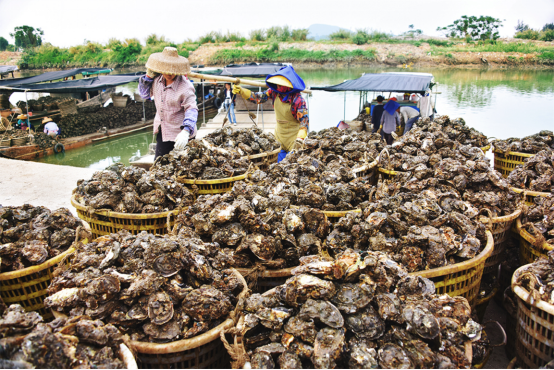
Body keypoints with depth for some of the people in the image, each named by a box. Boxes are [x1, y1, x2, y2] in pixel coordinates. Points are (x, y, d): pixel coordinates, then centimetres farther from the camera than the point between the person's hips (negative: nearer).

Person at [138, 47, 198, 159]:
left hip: (180, 134, -6)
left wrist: (185, 131, -44)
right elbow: (144, 94, 14)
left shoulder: (185, 87, -22)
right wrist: (148, 76, -3)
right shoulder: (157, 79, -1)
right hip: (162, 131, 6)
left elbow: (191, 109, -29)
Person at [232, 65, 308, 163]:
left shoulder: (297, 99, -21)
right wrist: (241, 91, -11)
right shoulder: (274, 92, -3)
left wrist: (300, 138, -36)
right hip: (279, 135, 6)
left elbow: (304, 120, -22)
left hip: (293, 137, -5)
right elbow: (258, 98, 1)